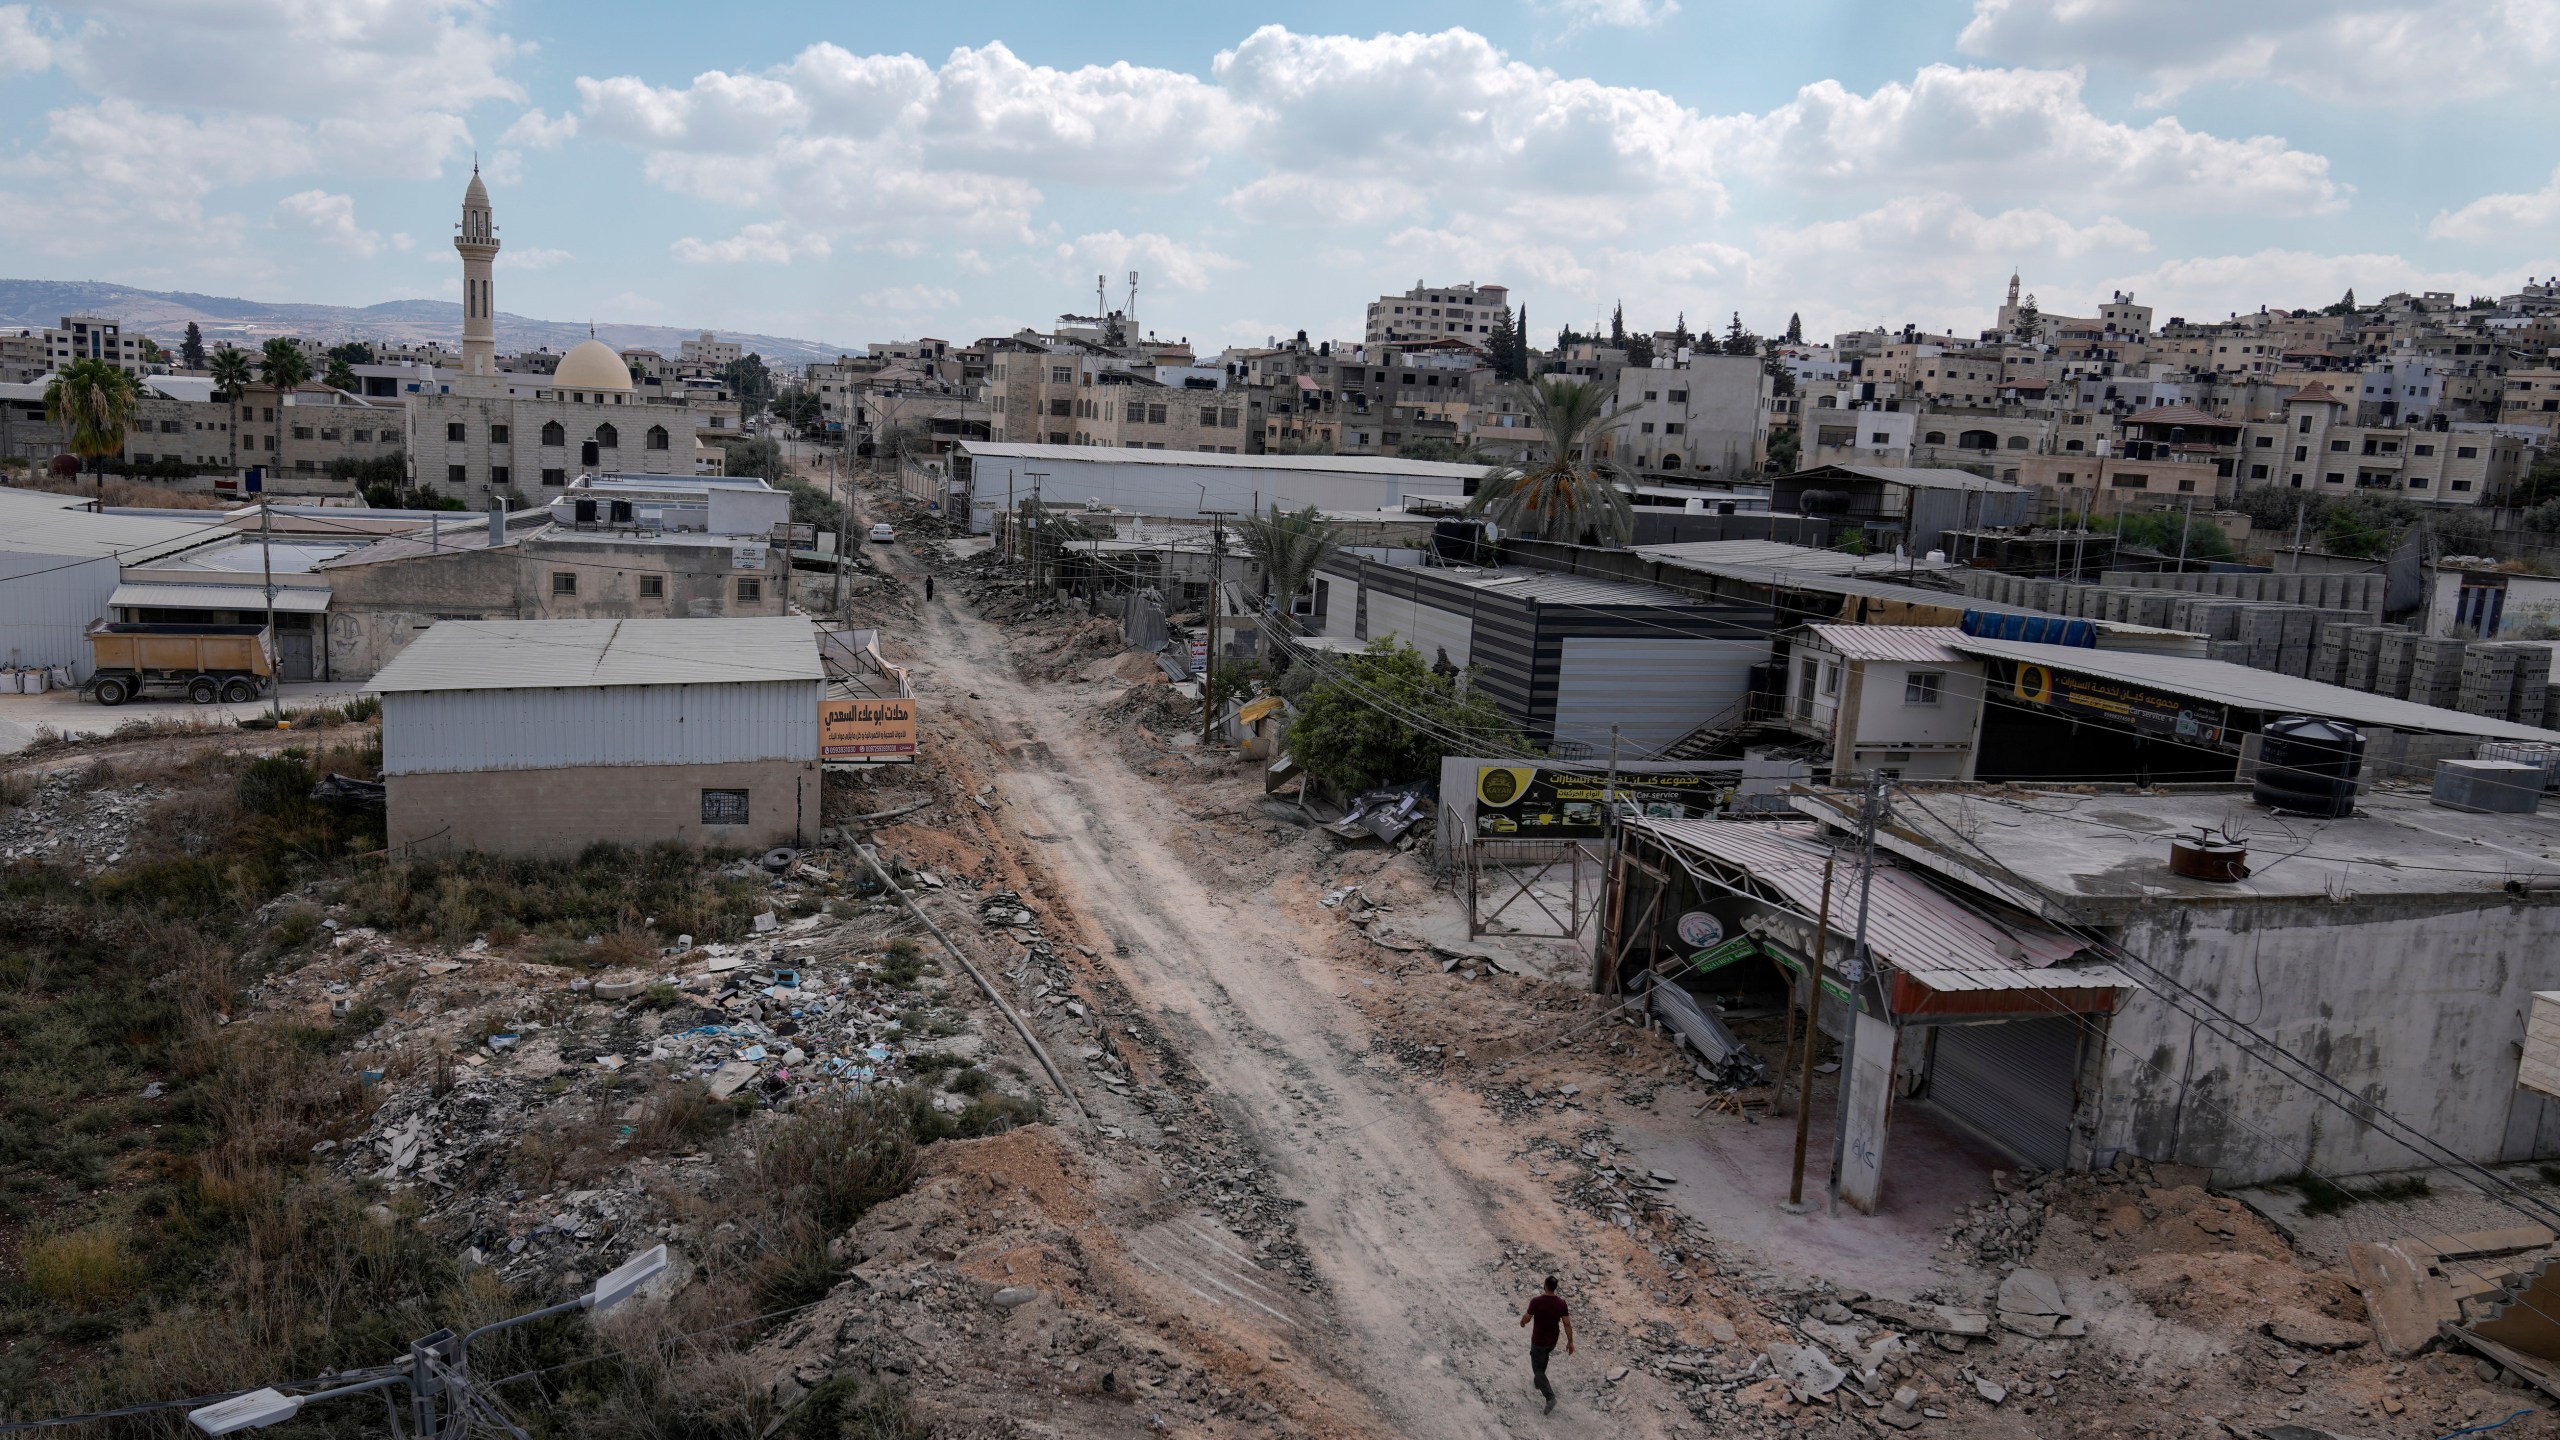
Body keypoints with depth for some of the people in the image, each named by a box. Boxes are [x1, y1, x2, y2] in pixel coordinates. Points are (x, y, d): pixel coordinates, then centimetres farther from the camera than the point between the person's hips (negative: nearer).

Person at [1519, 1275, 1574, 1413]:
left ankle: (1550, 1397, -7)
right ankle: (1538, 1382, 53)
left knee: (1538, 1370, 9)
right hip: (1552, 1340, 5)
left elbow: (1526, 1319, -16)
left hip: (1538, 1341, -4)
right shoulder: (1561, 1303, -17)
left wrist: (1522, 1322, 8)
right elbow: (1567, 1324, -13)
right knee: (1543, 1356, 36)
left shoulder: (1536, 1302, -28)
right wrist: (1570, 1342, -2)